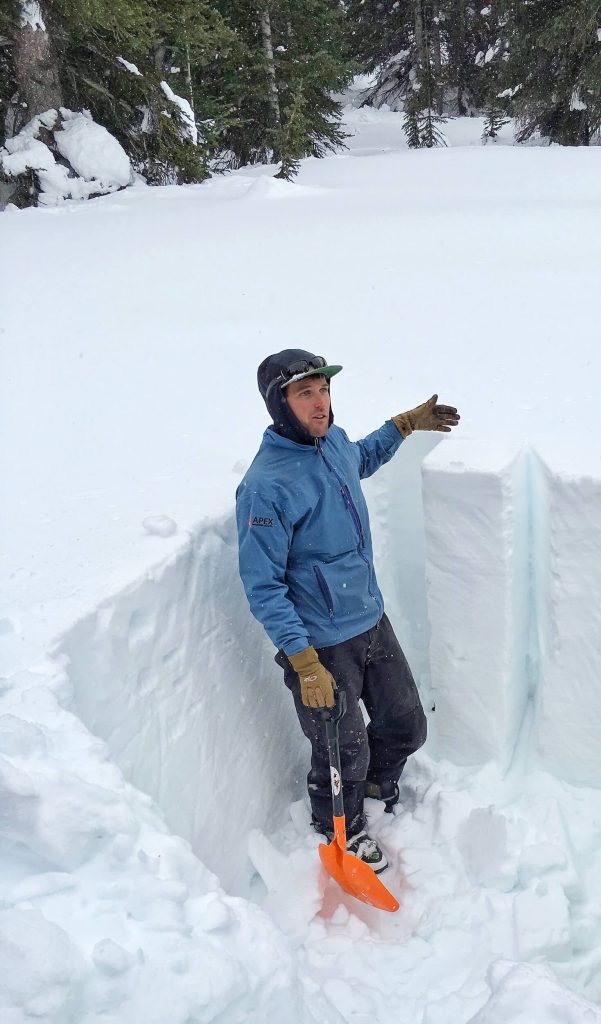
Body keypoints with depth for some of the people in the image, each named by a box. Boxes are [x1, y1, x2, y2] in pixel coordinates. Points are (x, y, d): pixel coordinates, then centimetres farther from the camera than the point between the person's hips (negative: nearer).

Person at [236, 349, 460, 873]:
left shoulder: (334, 441, -2)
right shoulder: (267, 485, -26)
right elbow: (263, 586, -22)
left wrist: (408, 422, 24)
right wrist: (304, 662, -24)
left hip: (373, 620, 7)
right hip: (323, 646, -7)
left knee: (406, 726, 20)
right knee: (342, 751, 13)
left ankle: (378, 782, 54)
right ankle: (343, 828, 45)